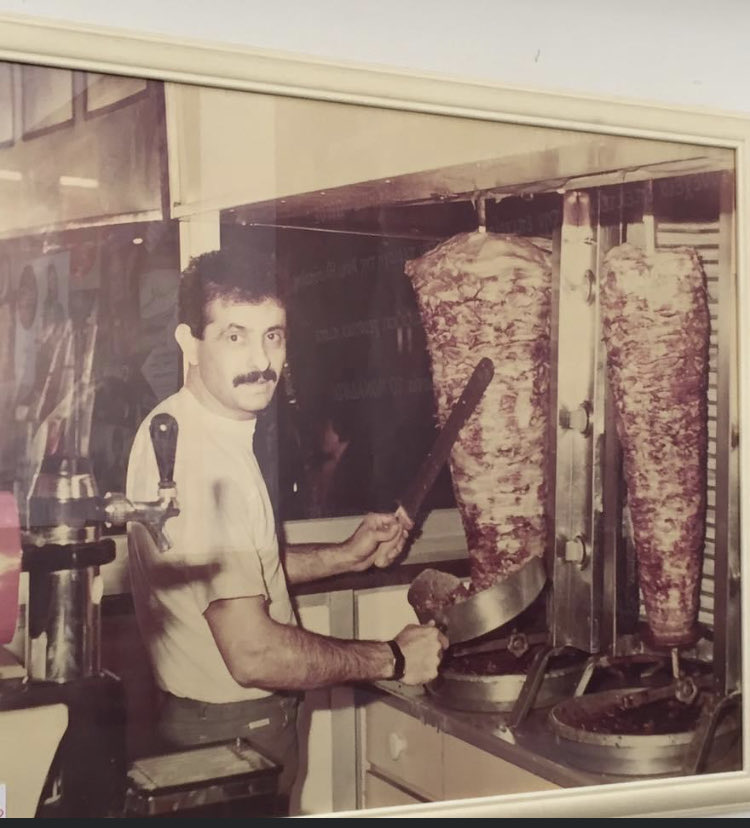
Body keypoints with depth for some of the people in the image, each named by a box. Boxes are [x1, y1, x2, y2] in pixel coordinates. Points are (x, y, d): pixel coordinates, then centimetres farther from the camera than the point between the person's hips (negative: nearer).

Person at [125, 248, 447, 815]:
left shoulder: (176, 426, 2)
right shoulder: (206, 460, -29)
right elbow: (254, 653, -32)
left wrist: (347, 556, 3)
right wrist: (394, 658, -20)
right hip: (235, 731, -9)